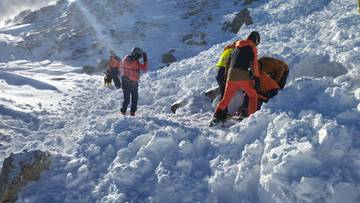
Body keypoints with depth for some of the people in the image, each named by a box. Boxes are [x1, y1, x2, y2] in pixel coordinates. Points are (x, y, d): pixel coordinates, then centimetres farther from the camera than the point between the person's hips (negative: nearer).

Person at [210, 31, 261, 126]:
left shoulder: (237, 47, 22)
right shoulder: (252, 48, 2)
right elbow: (254, 64, -5)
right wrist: (256, 79, -3)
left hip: (231, 74, 5)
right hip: (243, 76, -5)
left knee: (226, 98, 11)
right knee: (253, 96, 12)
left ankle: (216, 116, -2)